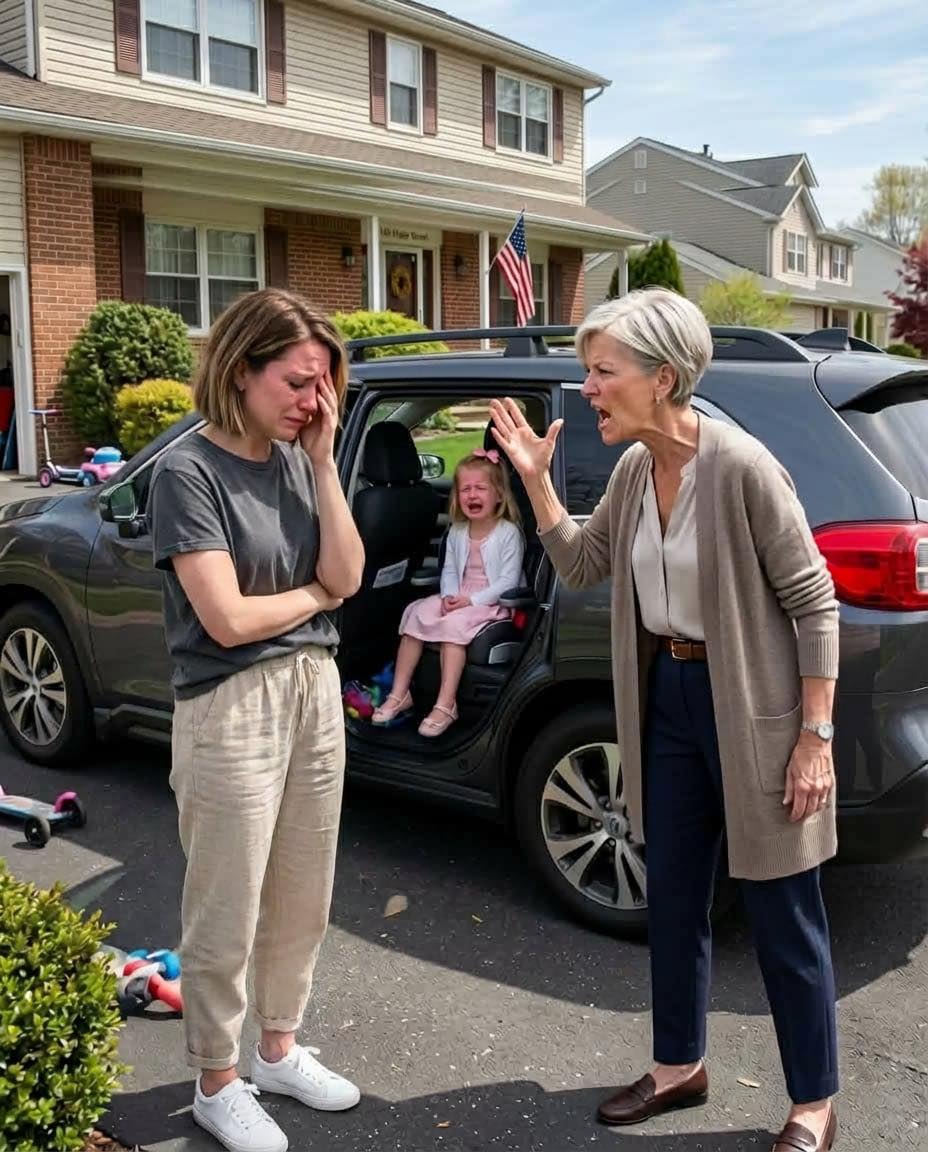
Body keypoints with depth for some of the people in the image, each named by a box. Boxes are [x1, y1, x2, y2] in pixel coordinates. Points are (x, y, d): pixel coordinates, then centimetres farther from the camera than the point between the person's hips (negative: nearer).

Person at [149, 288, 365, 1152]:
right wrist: (314, 595, -3)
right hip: (231, 709, -6)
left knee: (302, 901, 18)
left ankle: (278, 1049, 39)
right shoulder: (188, 471, -14)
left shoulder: (295, 459, 4)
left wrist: (322, 462, -8)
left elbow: (346, 576, -2)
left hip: (316, 691, 7)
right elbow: (228, 618, -19)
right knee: (226, 916, 8)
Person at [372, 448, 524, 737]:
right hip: (459, 599, 7)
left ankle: (446, 704, -31)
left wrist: (471, 600, -22)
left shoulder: (508, 533, -12)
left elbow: (508, 581, -17)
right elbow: (449, 570, 10)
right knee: (416, 613, -14)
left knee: (453, 624, -31)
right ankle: (399, 694, -10)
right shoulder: (457, 532, 8)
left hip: (492, 602, -7)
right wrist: (449, 596, -11)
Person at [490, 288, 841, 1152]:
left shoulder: (742, 468, -21)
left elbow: (813, 603, -16)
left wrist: (816, 736, -16)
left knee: (781, 917, 7)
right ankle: (678, 1067, 38)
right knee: (673, 897, 18)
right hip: (667, 697, 7)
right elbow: (579, 566, 13)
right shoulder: (632, 470, 1)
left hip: (751, 708, -7)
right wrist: (533, 477, 2)